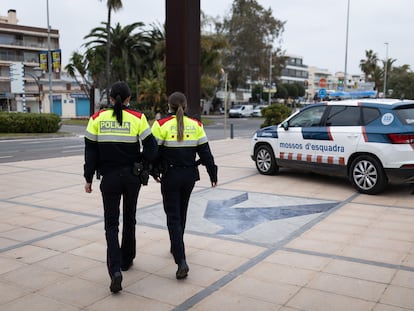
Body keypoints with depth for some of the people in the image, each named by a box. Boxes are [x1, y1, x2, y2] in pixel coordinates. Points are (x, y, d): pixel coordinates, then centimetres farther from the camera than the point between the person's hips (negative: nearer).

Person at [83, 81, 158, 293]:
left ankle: (115, 270, -10)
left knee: (111, 223, 6)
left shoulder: (97, 118, -3)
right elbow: (151, 150, -10)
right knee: (129, 218, 20)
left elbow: (90, 151, -1)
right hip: (132, 176, 0)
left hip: (109, 177, 0)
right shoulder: (137, 118, -7)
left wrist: (88, 178, 7)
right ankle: (126, 260, 34)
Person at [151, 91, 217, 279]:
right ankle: (176, 247, 41)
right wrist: (213, 175, 6)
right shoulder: (196, 125, 1)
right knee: (181, 213, 23)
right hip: (190, 175, 4)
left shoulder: (161, 124, -8)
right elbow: (205, 152, 1)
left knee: (173, 217, 0)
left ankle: (181, 261, -12)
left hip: (170, 176, -4)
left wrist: (155, 172, 7)